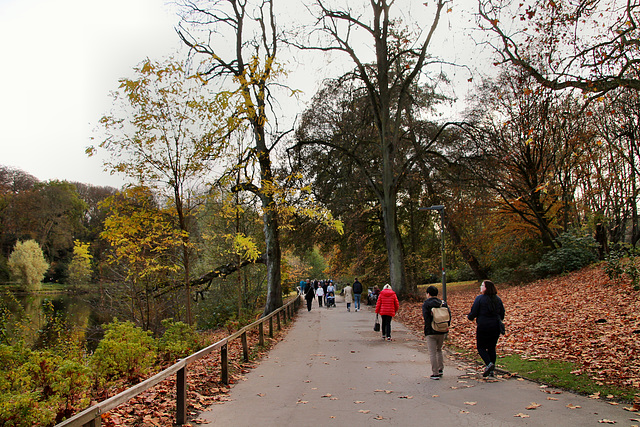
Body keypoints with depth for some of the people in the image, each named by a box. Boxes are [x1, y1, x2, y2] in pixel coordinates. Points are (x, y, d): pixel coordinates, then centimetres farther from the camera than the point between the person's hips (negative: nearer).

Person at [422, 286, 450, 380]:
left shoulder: (426, 304, -6)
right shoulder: (443, 303, 8)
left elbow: (426, 318, -16)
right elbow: (449, 315, 4)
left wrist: (427, 329, -9)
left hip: (431, 332, -5)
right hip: (442, 332, 5)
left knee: (432, 353, 0)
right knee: (439, 350, 24)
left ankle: (435, 374, 0)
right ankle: (440, 369, 23)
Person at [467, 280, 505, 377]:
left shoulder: (479, 298, -10)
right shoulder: (497, 299, 7)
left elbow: (473, 313, -9)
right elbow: (502, 313, 13)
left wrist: (469, 317, 12)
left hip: (483, 326, -5)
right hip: (496, 326, 5)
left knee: (481, 347, 7)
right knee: (492, 347, 12)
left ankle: (489, 364, -15)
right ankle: (491, 371, 11)